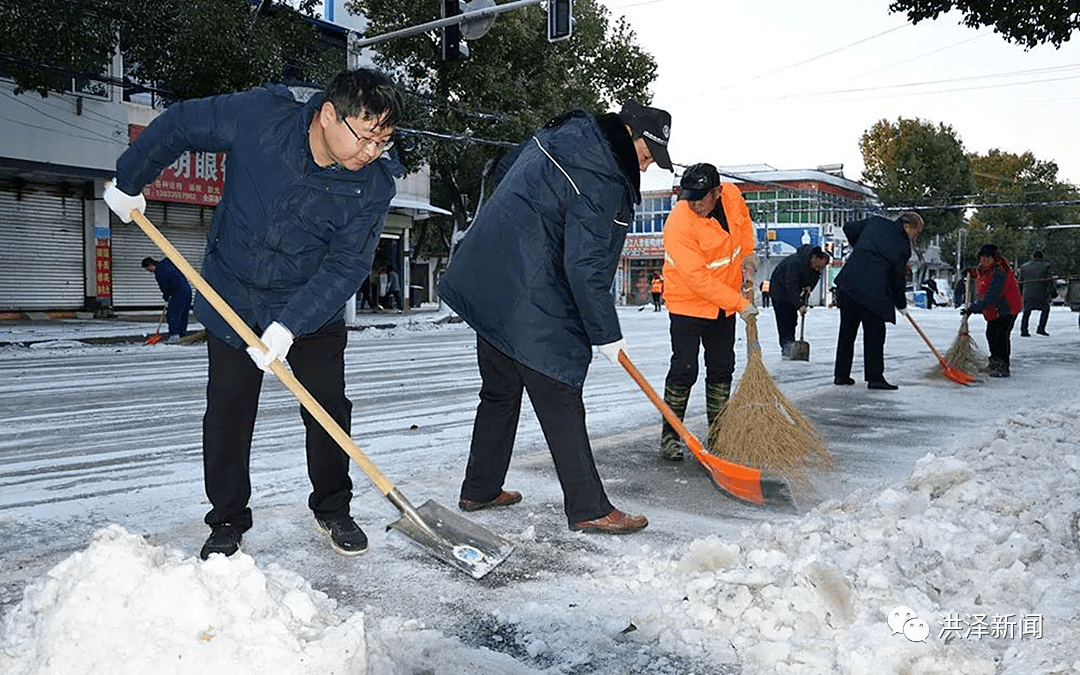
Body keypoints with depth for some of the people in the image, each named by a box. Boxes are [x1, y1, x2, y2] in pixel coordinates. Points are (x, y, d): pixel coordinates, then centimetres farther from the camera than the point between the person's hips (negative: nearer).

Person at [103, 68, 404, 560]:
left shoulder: (374, 184, -19)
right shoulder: (259, 115, -21)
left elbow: (346, 266, -20)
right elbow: (178, 125, -4)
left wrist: (289, 325, -28)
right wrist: (129, 182, 6)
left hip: (312, 307, 1)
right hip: (233, 294, 0)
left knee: (329, 409, -1)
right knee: (227, 415, 3)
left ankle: (332, 510, 20)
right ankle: (227, 524, 18)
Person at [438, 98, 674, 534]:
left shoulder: (564, 136, 13)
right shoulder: (599, 178, -17)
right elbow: (584, 266, -20)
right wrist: (607, 335, -11)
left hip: (487, 283, 10)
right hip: (532, 304, -10)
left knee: (500, 392, 18)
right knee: (561, 403, -3)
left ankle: (480, 490, 28)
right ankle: (588, 509, 6)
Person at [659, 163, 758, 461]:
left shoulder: (732, 195, -9)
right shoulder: (679, 223, -28)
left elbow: (744, 221, 17)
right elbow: (698, 278, -28)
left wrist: (747, 254, 4)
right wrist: (739, 303, -25)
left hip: (724, 305, 6)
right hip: (688, 304, -6)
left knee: (722, 369, 12)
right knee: (684, 370, -9)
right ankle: (670, 434, 7)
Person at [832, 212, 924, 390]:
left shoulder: (875, 221, 12)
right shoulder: (903, 247, 1)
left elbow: (849, 228, 20)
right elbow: (897, 278, 4)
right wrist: (901, 303, 18)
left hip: (847, 283, 5)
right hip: (872, 292, -5)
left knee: (847, 330, 13)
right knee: (874, 334, 4)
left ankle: (841, 374, 19)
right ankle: (875, 377, 5)